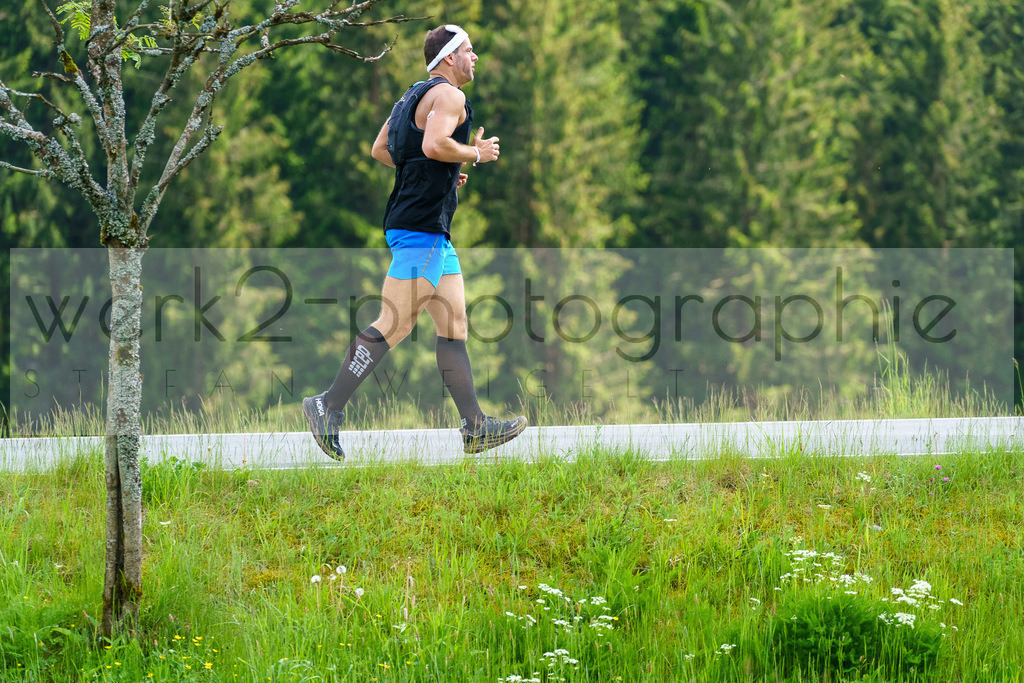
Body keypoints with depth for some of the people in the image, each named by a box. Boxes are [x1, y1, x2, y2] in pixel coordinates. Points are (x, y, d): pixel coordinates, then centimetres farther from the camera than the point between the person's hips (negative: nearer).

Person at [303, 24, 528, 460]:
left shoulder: (418, 95, 20)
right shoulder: (449, 95, -10)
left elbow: (379, 150, 23)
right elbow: (434, 145, -26)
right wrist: (475, 154, -10)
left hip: (432, 232, 11)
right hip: (421, 227, -11)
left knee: (454, 324, 7)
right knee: (394, 324, -11)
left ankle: (475, 428, 6)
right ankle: (329, 408, -10)